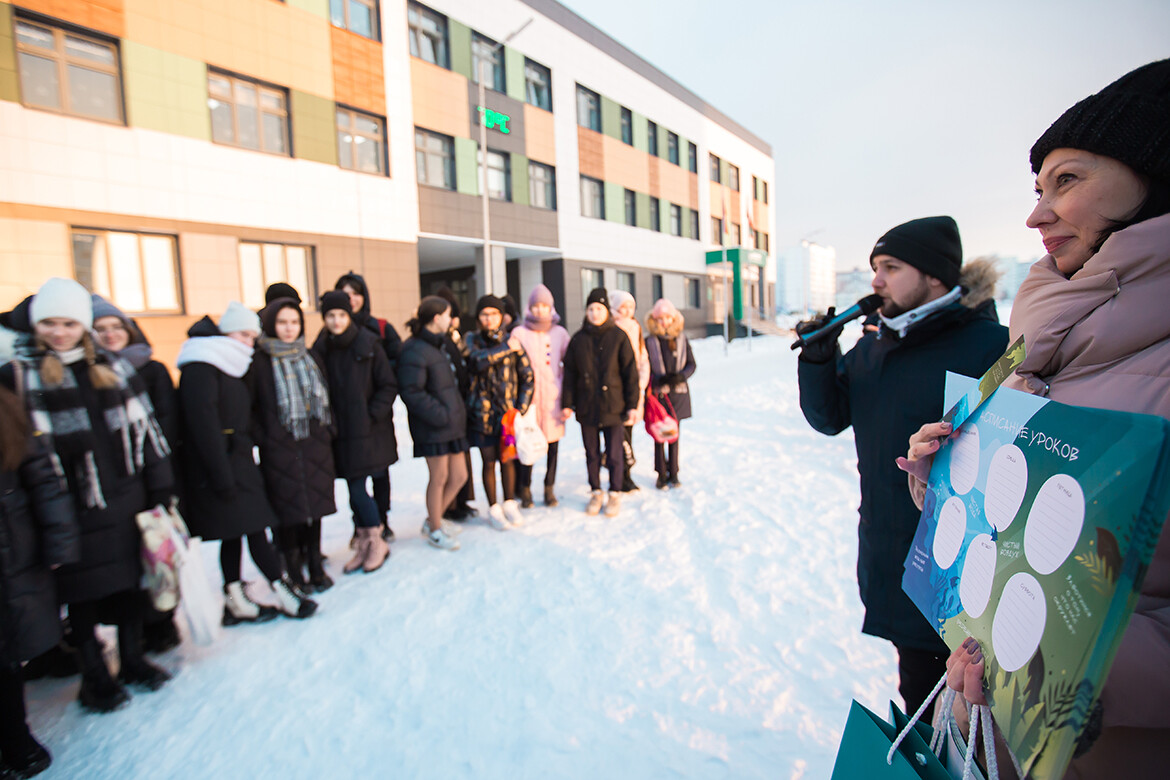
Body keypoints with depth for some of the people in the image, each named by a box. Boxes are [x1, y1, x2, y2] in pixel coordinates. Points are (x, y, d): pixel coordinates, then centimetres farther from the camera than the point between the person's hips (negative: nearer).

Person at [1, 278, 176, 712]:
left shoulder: (113, 368, 7)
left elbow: (145, 428, 8)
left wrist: (160, 491, 6)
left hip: (125, 496, 3)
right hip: (71, 508, -3)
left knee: (129, 582, 13)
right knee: (83, 593, 8)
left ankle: (132, 659, 31)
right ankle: (94, 676, 27)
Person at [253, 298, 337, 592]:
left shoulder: (311, 357, 13)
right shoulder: (259, 362, -3)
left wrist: (328, 430, 10)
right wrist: (262, 438, -11)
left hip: (315, 446, 4)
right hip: (280, 449, -4)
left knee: (315, 506, 10)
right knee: (288, 511, 2)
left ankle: (315, 566, 23)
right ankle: (294, 572, 17)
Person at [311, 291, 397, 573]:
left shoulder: (368, 344, -5)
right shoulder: (321, 349, 4)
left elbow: (389, 386, -4)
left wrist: (373, 414, -12)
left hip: (370, 430, -3)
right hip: (342, 432, 3)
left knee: (358, 491, -4)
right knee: (355, 490, 9)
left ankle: (376, 542, 15)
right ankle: (364, 544, 24)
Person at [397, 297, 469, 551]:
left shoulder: (437, 346, 16)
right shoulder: (414, 351, -14)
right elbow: (411, 393, -20)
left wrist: (458, 411, 11)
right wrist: (440, 415, -20)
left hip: (451, 423, 9)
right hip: (432, 427, -9)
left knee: (459, 476, 10)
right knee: (439, 478, 3)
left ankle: (432, 520, 30)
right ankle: (435, 530, 23)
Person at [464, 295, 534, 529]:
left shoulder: (512, 341, 4)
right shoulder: (472, 340, 2)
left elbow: (527, 375, 4)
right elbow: (477, 361, -20)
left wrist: (521, 408, -3)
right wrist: (506, 349, -16)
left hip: (509, 411, 1)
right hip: (482, 412, -1)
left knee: (508, 459, 10)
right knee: (489, 462, 6)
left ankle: (510, 503, 28)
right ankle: (493, 508, 21)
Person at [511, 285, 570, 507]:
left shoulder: (560, 333, 9)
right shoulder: (519, 333, 3)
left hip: (553, 397, 2)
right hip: (529, 396, -2)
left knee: (553, 443, 5)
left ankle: (549, 488, 18)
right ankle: (525, 490, 12)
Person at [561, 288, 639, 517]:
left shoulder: (618, 337, -2)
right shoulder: (578, 339, 5)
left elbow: (630, 372, -2)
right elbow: (570, 373, 7)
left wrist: (632, 405, -5)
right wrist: (567, 404, 2)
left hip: (613, 406, -2)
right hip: (586, 408, 3)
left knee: (614, 454, 5)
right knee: (591, 454, 12)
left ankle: (615, 494, 23)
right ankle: (596, 493, 28)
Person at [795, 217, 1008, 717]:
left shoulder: (992, 347, -15)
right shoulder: (873, 348, 6)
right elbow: (830, 419, 6)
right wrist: (818, 361, -9)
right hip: (888, 558, 6)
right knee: (916, 680, 25)